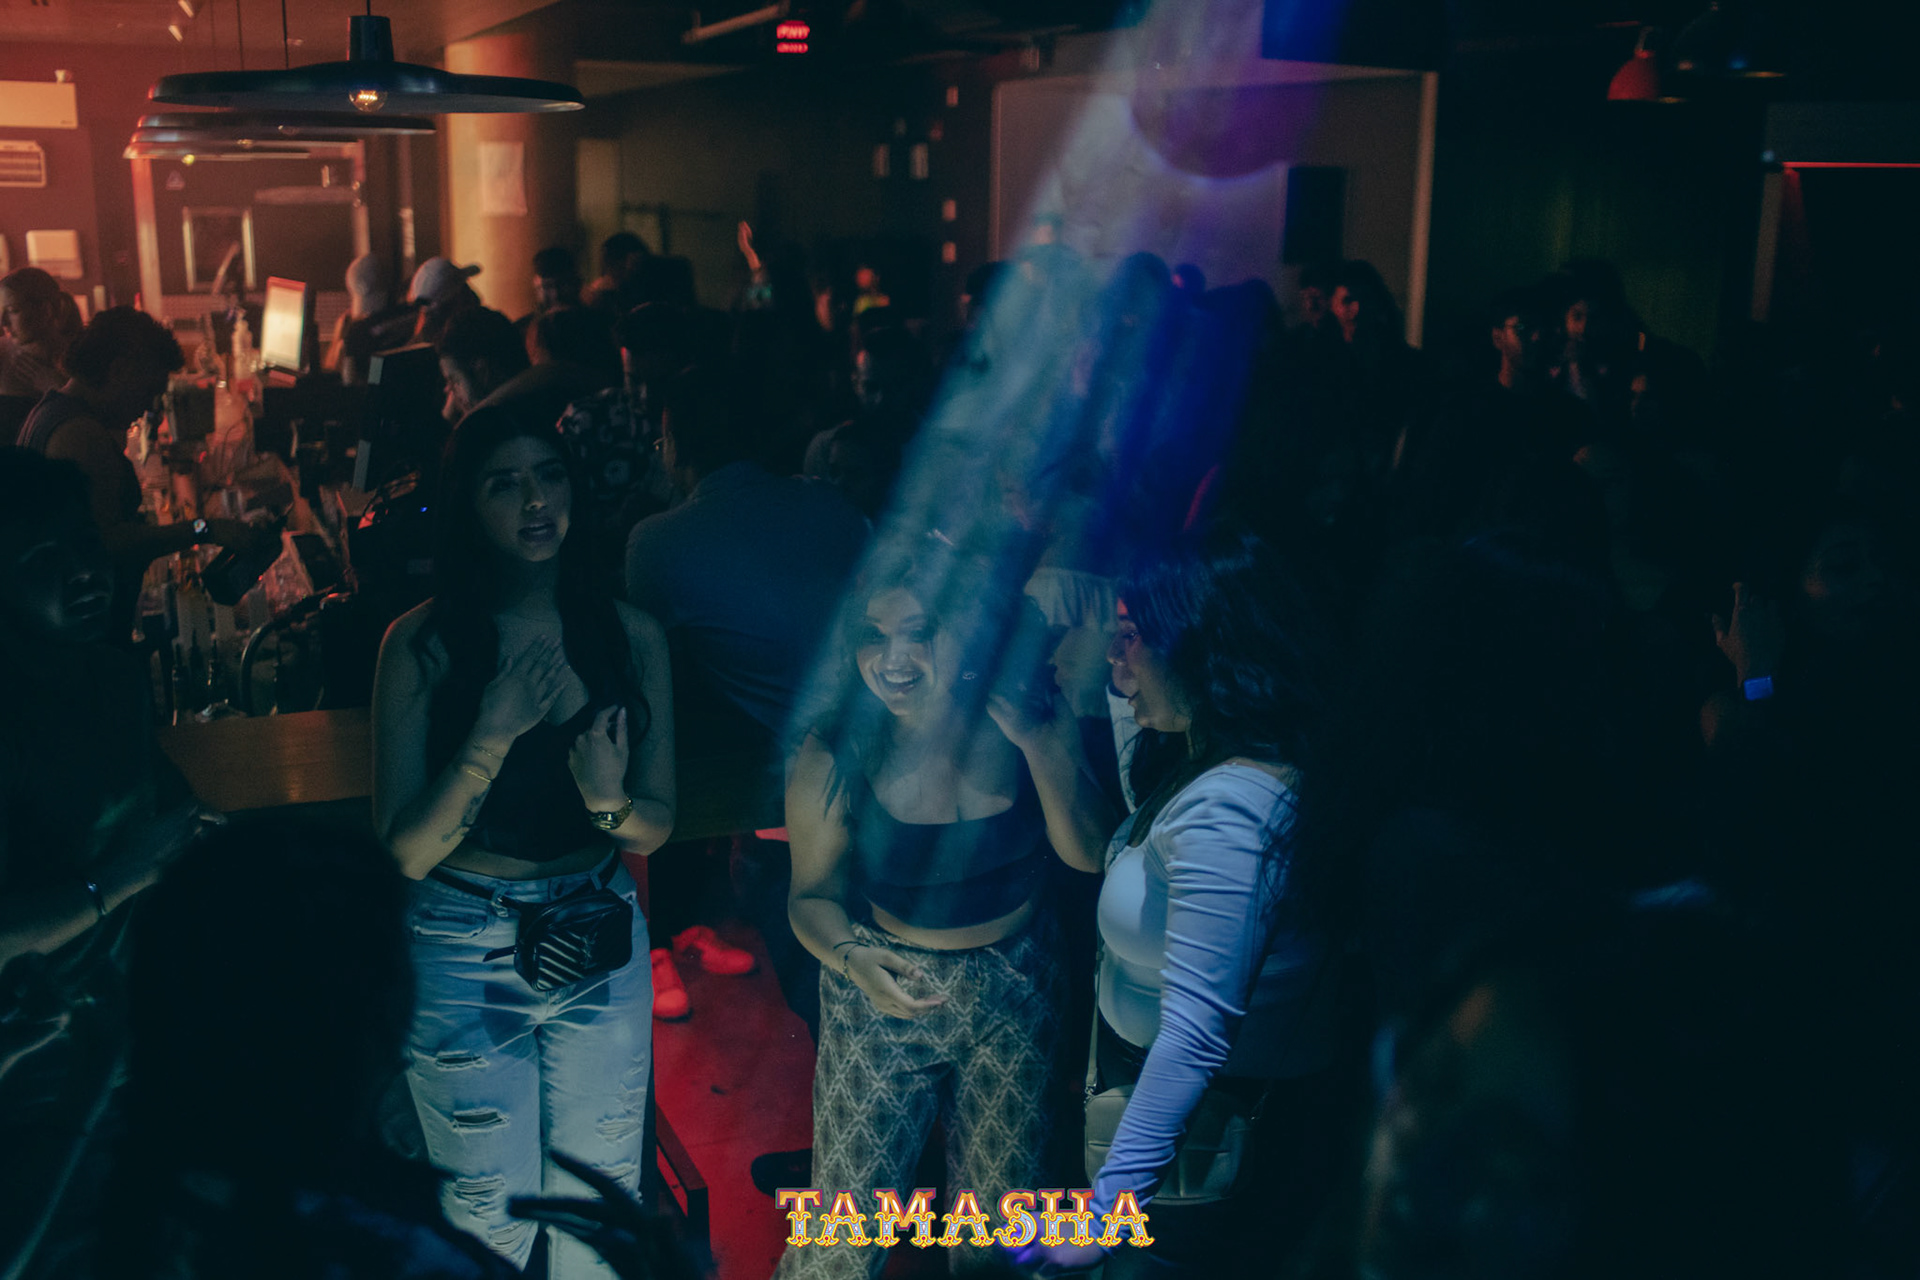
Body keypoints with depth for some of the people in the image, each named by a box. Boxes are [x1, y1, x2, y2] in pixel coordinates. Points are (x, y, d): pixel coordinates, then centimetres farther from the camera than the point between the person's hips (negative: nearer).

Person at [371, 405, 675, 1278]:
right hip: (465, 954, -2)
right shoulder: (422, 642, -12)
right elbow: (405, 852, -14)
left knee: (602, 1202, 17)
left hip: (601, 944, 2)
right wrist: (491, 738, -28)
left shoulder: (631, 635, -5)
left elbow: (656, 827, 1)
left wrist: (611, 802, -22)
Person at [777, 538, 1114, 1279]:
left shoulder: (1033, 716, -14)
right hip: (885, 997, -2)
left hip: (1014, 993, 2)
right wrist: (851, 958, -31)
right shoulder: (836, 755, -20)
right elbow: (811, 894, -10)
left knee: (1001, 1210, 19)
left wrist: (1036, 740, -27)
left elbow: (1089, 853, -15)